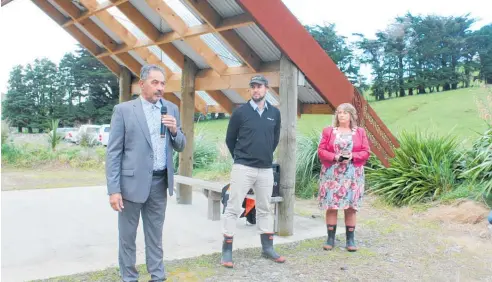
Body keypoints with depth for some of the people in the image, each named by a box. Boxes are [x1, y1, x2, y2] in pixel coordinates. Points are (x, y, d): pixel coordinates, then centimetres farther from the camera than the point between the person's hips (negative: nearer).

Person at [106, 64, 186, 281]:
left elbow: (180, 147, 11)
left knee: (155, 235, 14)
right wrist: (114, 189, -13)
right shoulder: (123, 110, -6)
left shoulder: (171, 109, 7)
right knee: (128, 236, 8)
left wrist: (175, 130, -11)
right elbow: (113, 153, -7)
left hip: (160, 182, 4)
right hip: (132, 182, -3)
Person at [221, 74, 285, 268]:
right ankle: (227, 250, 5)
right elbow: (230, 139, 4)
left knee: (265, 209, 14)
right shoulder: (240, 112, -4)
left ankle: (267, 248, 25)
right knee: (233, 208, -2)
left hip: (266, 169, 4)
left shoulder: (275, 113, 5)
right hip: (243, 168, -4)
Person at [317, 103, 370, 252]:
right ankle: (330, 239, 8)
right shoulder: (328, 131, 7)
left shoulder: (360, 132, 9)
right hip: (332, 174, 0)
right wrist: (335, 157, -15)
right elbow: (321, 151, 1)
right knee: (331, 206, -1)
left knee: (351, 207, 2)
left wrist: (352, 156, -15)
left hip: (353, 175, 1)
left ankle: (350, 240, 10)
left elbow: (366, 152, 3)